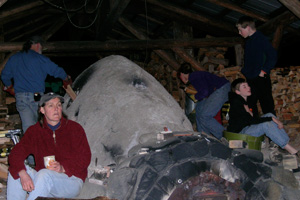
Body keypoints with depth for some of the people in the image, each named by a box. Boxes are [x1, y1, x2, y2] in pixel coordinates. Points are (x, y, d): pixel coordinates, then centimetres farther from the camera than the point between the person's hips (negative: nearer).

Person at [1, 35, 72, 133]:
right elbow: (57, 71, 6)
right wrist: (67, 79, 25)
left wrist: (9, 87, 38)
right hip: (36, 96, -4)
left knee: (27, 126, 4)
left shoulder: (14, 58, 13)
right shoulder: (40, 59, 0)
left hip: (20, 97, 4)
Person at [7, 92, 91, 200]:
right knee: (17, 170, -19)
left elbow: (85, 158, -6)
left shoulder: (74, 128, 0)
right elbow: (15, 154, -6)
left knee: (45, 174, -34)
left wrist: (63, 168, -23)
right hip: (43, 180, 4)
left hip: (72, 179, -3)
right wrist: (23, 174, -27)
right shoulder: (34, 131, 6)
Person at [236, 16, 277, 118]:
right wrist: (245, 71, 12)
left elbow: (272, 56, -20)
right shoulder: (248, 41, 14)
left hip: (261, 79, -9)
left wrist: (264, 71, -19)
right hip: (250, 79, 9)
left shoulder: (261, 39, -13)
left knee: (267, 106, -5)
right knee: (250, 106, 14)